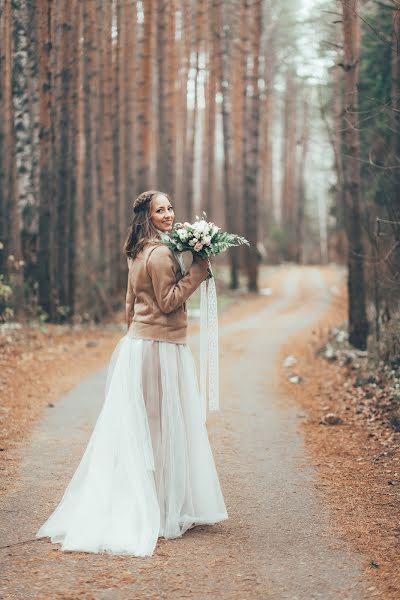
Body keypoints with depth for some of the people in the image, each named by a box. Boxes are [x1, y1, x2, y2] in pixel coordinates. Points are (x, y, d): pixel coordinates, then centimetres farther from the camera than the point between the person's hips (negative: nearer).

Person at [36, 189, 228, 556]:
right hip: (160, 349, -9)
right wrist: (197, 270, -16)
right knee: (163, 427, -3)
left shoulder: (137, 254, 14)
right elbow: (168, 302, -17)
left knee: (133, 427, 11)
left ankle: (126, 507, 17)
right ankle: (165, 511, 4)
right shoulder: (161, 254, -15)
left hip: (137, 343, 9)